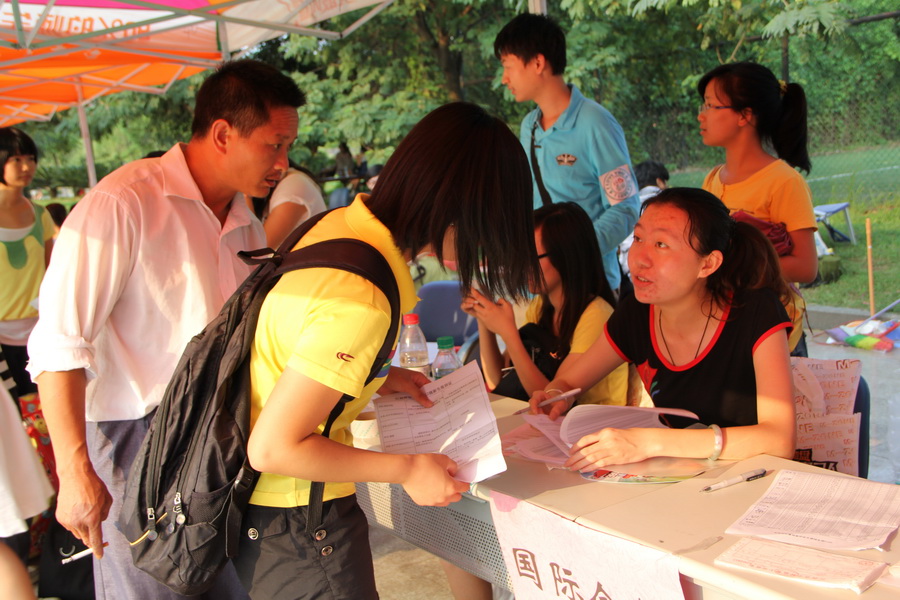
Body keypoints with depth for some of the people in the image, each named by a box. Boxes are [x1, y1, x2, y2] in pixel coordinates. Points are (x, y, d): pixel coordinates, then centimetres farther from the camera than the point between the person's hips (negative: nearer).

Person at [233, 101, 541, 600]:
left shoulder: (338, 222, -3)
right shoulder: (362, 300, -30)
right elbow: (273, 447, -26)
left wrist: (379, 377, 5)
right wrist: (406, 469, -17)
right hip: (296, 523, -9)